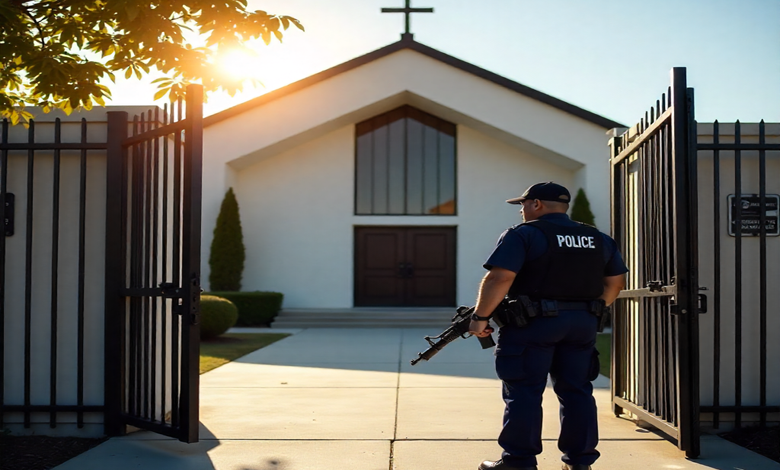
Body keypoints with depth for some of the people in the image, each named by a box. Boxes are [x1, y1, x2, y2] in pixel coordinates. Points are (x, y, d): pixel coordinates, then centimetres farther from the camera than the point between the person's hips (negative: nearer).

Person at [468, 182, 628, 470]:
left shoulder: (523, 235, -9)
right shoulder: (599, 239, 11)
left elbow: (500, 278, -18)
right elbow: (615, 281, 14)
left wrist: (480, 317, -12)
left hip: (532, 324, -6)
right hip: (582, 325, 6)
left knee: (523, 393, 1)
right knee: (576, 391, 13)